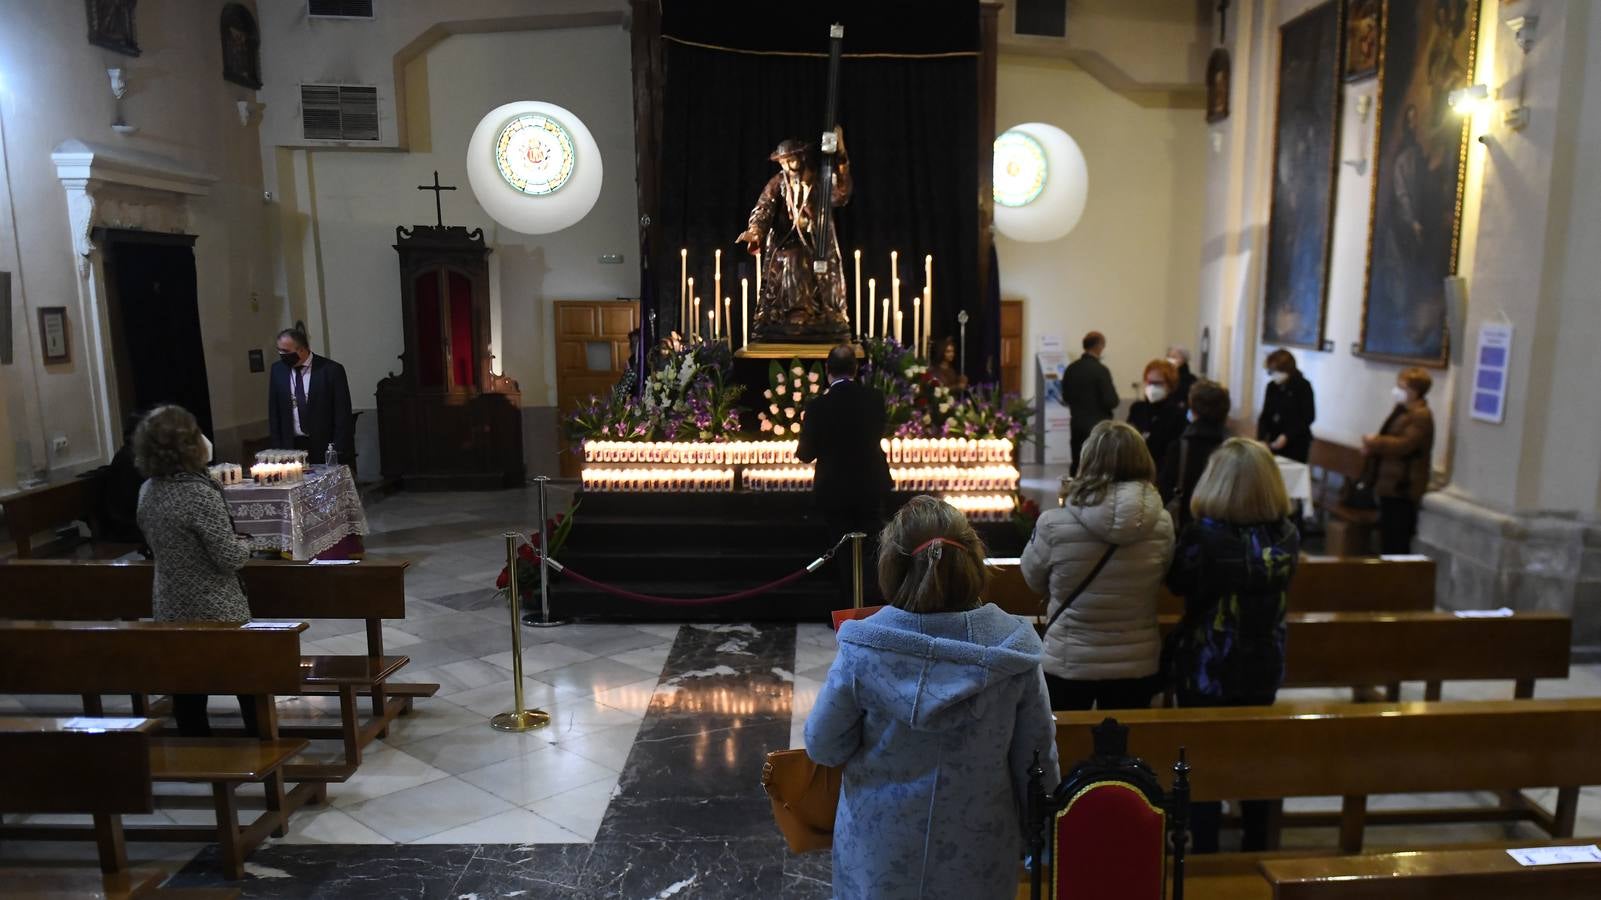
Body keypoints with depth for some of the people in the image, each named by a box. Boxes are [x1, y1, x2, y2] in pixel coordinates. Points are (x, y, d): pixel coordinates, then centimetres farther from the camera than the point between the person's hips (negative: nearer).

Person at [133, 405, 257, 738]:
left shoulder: (147, 491, 0)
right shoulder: (199, 493, -23)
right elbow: (230, 558, -21)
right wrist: (244, 544, 0)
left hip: (171, 610, 7)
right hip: (216, 611, -7)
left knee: (187, 693, 15)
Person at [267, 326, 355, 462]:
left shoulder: (331, 370, -7)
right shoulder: (277, 370, 6)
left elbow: (343, 415, -7)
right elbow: (274, 413, 11)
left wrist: (337, 453, -11)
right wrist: (277, 448, 3)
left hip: (324, 447, -3)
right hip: (291, 447, 3)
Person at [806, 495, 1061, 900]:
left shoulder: (862, 649, -20)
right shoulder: (1013, 647, -16)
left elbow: (822, 746, -9)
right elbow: (1036, 755, -6)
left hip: (881, 853, 0)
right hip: (978, 853, 1)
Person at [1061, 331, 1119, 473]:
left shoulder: (1071, 368, 1)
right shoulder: (1100, 370, -16)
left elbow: (1066, 397, 9)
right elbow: (1111, 401, -16)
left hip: (1076, 425, 6)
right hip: (1098, 425, -6)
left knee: (1077, 465, 11)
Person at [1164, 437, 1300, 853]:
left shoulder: (1204, 535, -23)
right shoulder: (1287, 535, -9)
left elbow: (1179, 583, -9)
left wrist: (1187, 529, -6)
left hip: (1205, 672, -5)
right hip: (1263, 668, 5)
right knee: (1256, 758, 22)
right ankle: (1256, 850, 37)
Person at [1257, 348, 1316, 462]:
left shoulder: (1303, 386, -9)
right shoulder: (1272, 386, 3)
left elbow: (1308, 417, -10)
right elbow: (1265, 415, 5)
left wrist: (1287, 436, -19)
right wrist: (1261, 439, -9)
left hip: (1296, 445, -4)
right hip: (1275, 442, 4)